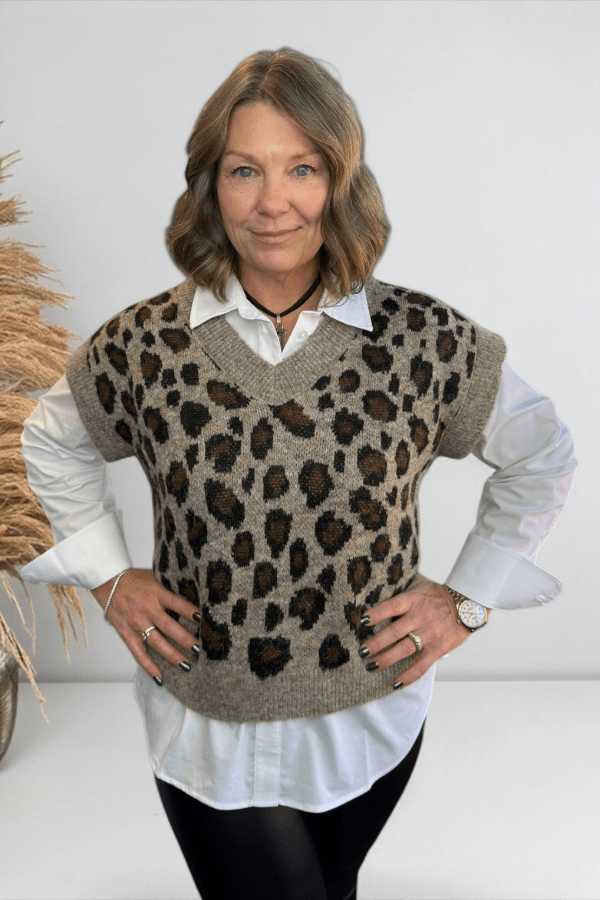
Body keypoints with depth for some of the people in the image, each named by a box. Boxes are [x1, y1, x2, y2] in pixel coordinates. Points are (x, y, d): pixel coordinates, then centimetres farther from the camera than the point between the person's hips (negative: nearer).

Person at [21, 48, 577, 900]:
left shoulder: (427, 342, -13)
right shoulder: (144, 345, -11)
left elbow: (541, 455, 2)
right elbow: (55, 444, 8)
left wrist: (469, 599, -2)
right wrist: (108, 578, 1)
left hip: (370, 724, 2)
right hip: (207, 730, -1)